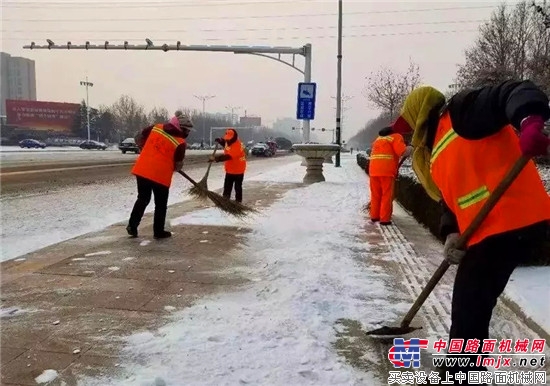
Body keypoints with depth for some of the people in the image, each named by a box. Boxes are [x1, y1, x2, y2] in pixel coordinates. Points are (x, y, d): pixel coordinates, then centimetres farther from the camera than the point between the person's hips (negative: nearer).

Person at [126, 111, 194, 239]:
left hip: (142, 170, 5)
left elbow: (139, 138, 12)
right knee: (161, 204, 13)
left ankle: (132, 225, 21)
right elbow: (178, 165, -2)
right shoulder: (180, 143, -10)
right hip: (161, 175, -5)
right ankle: (159, 231, 20)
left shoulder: (156, 127, 2)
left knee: (143, 199, 21)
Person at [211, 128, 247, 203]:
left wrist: (215, 158, -47)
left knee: (238, 187, 4)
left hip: (238, 170, -9)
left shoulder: (237, 146, -29)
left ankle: (238, 201, 16)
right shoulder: (229, 142, 0)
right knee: (227, 186, 15)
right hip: (230, 170, 9)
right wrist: (220, 141, 4)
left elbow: (227, 156, -40)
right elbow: (226, 144, 27)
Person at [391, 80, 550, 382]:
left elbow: (514, 93, -17)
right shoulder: (436, 153, 22)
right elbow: (451, 197, 17)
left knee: (468, 311, -4)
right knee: (469, 307, 19)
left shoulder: (462, 112, -4)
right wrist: (452, 233, -1)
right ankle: (460, 372, 36)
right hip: (485, 231, 10)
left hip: (511, 223, -10)